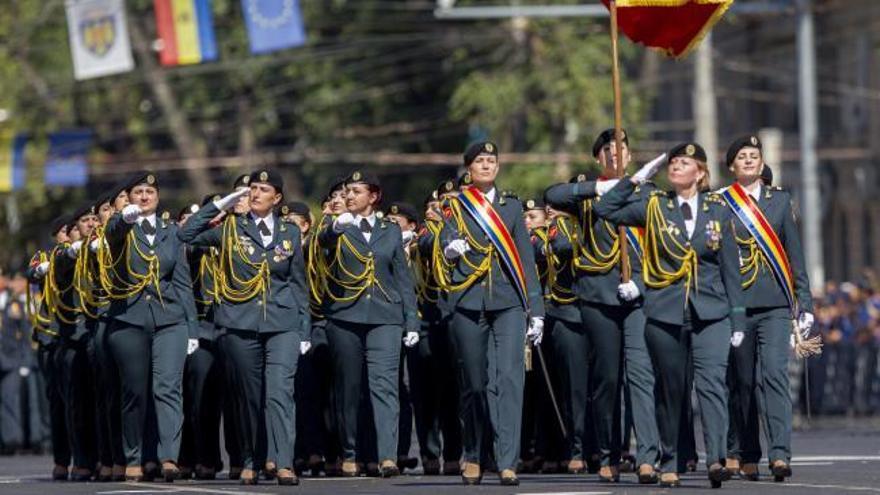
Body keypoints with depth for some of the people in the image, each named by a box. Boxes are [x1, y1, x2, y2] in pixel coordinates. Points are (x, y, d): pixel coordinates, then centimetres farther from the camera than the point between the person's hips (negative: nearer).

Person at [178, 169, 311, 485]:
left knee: (280, 392, -15)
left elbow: (299, 284, 13)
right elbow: (187, 235, 0)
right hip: (242, 325, 1)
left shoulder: (290, 233, 11)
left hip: (282, 324, -1)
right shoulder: (231, 229, 8)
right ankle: (249, 462, 16)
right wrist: (220, 204, -2)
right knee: (250, 397, 5)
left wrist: (304, 332, 9)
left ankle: (282, 462, -23)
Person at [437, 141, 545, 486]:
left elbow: (526, 260, 14)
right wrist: (451, 250, -30)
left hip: (509, 302, 1)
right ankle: (473, 457, 18)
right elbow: (446, 245, -5)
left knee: (511, 377, -14)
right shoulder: (454, 207, 9)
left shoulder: (511, 207, 15)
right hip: (469, 303, -1)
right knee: (473, 383, 3)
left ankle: (508, 462, -19)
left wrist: (536, 310, 10)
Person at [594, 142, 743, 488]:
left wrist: (737, 319, 5)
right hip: (665, 314, 1)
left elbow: (730, 268, 8)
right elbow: (604, 210, 2)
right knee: (670, 390, 6)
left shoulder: (717, 210, 7)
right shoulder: (654, 206, 7)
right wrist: (637, 179, 0)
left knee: (712, 382, -17)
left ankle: (716, 460, -27)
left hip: (710, 314, -1)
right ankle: (669, 463, 17)